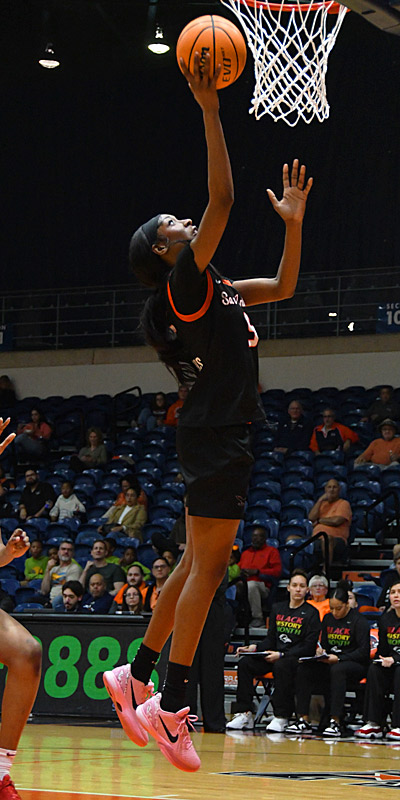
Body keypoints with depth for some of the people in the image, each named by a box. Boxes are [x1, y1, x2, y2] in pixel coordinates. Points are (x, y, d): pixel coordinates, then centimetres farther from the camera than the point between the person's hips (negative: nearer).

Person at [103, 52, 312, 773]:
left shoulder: (211, 290, 19)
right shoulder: (183, 281, -7)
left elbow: (283, 288, 29)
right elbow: (222, 199, -18)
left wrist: (293, 222, 17)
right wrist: (209, 110, -18)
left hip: (220, 437, 10)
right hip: (215, 436, -10)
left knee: (196, 564, 13)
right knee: (207, 565, -11)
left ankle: (136, 676, 19)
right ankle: (169, 706, -11)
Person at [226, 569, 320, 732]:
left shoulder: (311, 613, -1)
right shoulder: (277, 609, 16)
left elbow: (309, 647, -9)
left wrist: (281, 655, -18)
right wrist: (254, 648, -2)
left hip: (297, 658, -6)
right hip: (274, 655, 6)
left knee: (281, 666, -39)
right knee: (245, 663, -18)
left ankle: (281, 717, -35)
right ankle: (244, 714, -19)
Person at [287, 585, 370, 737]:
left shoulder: (359, 621, -6)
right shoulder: (328, 619, 13)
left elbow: (363, 652, -11)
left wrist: (338, 659, -20)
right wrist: (321, 652, -3)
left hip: (355, 664, -6)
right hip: (330, 662, 6)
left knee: (337, 670, -40)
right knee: (303, 669, -19)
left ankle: (335, 722, -43)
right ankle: (303, 720, -23)